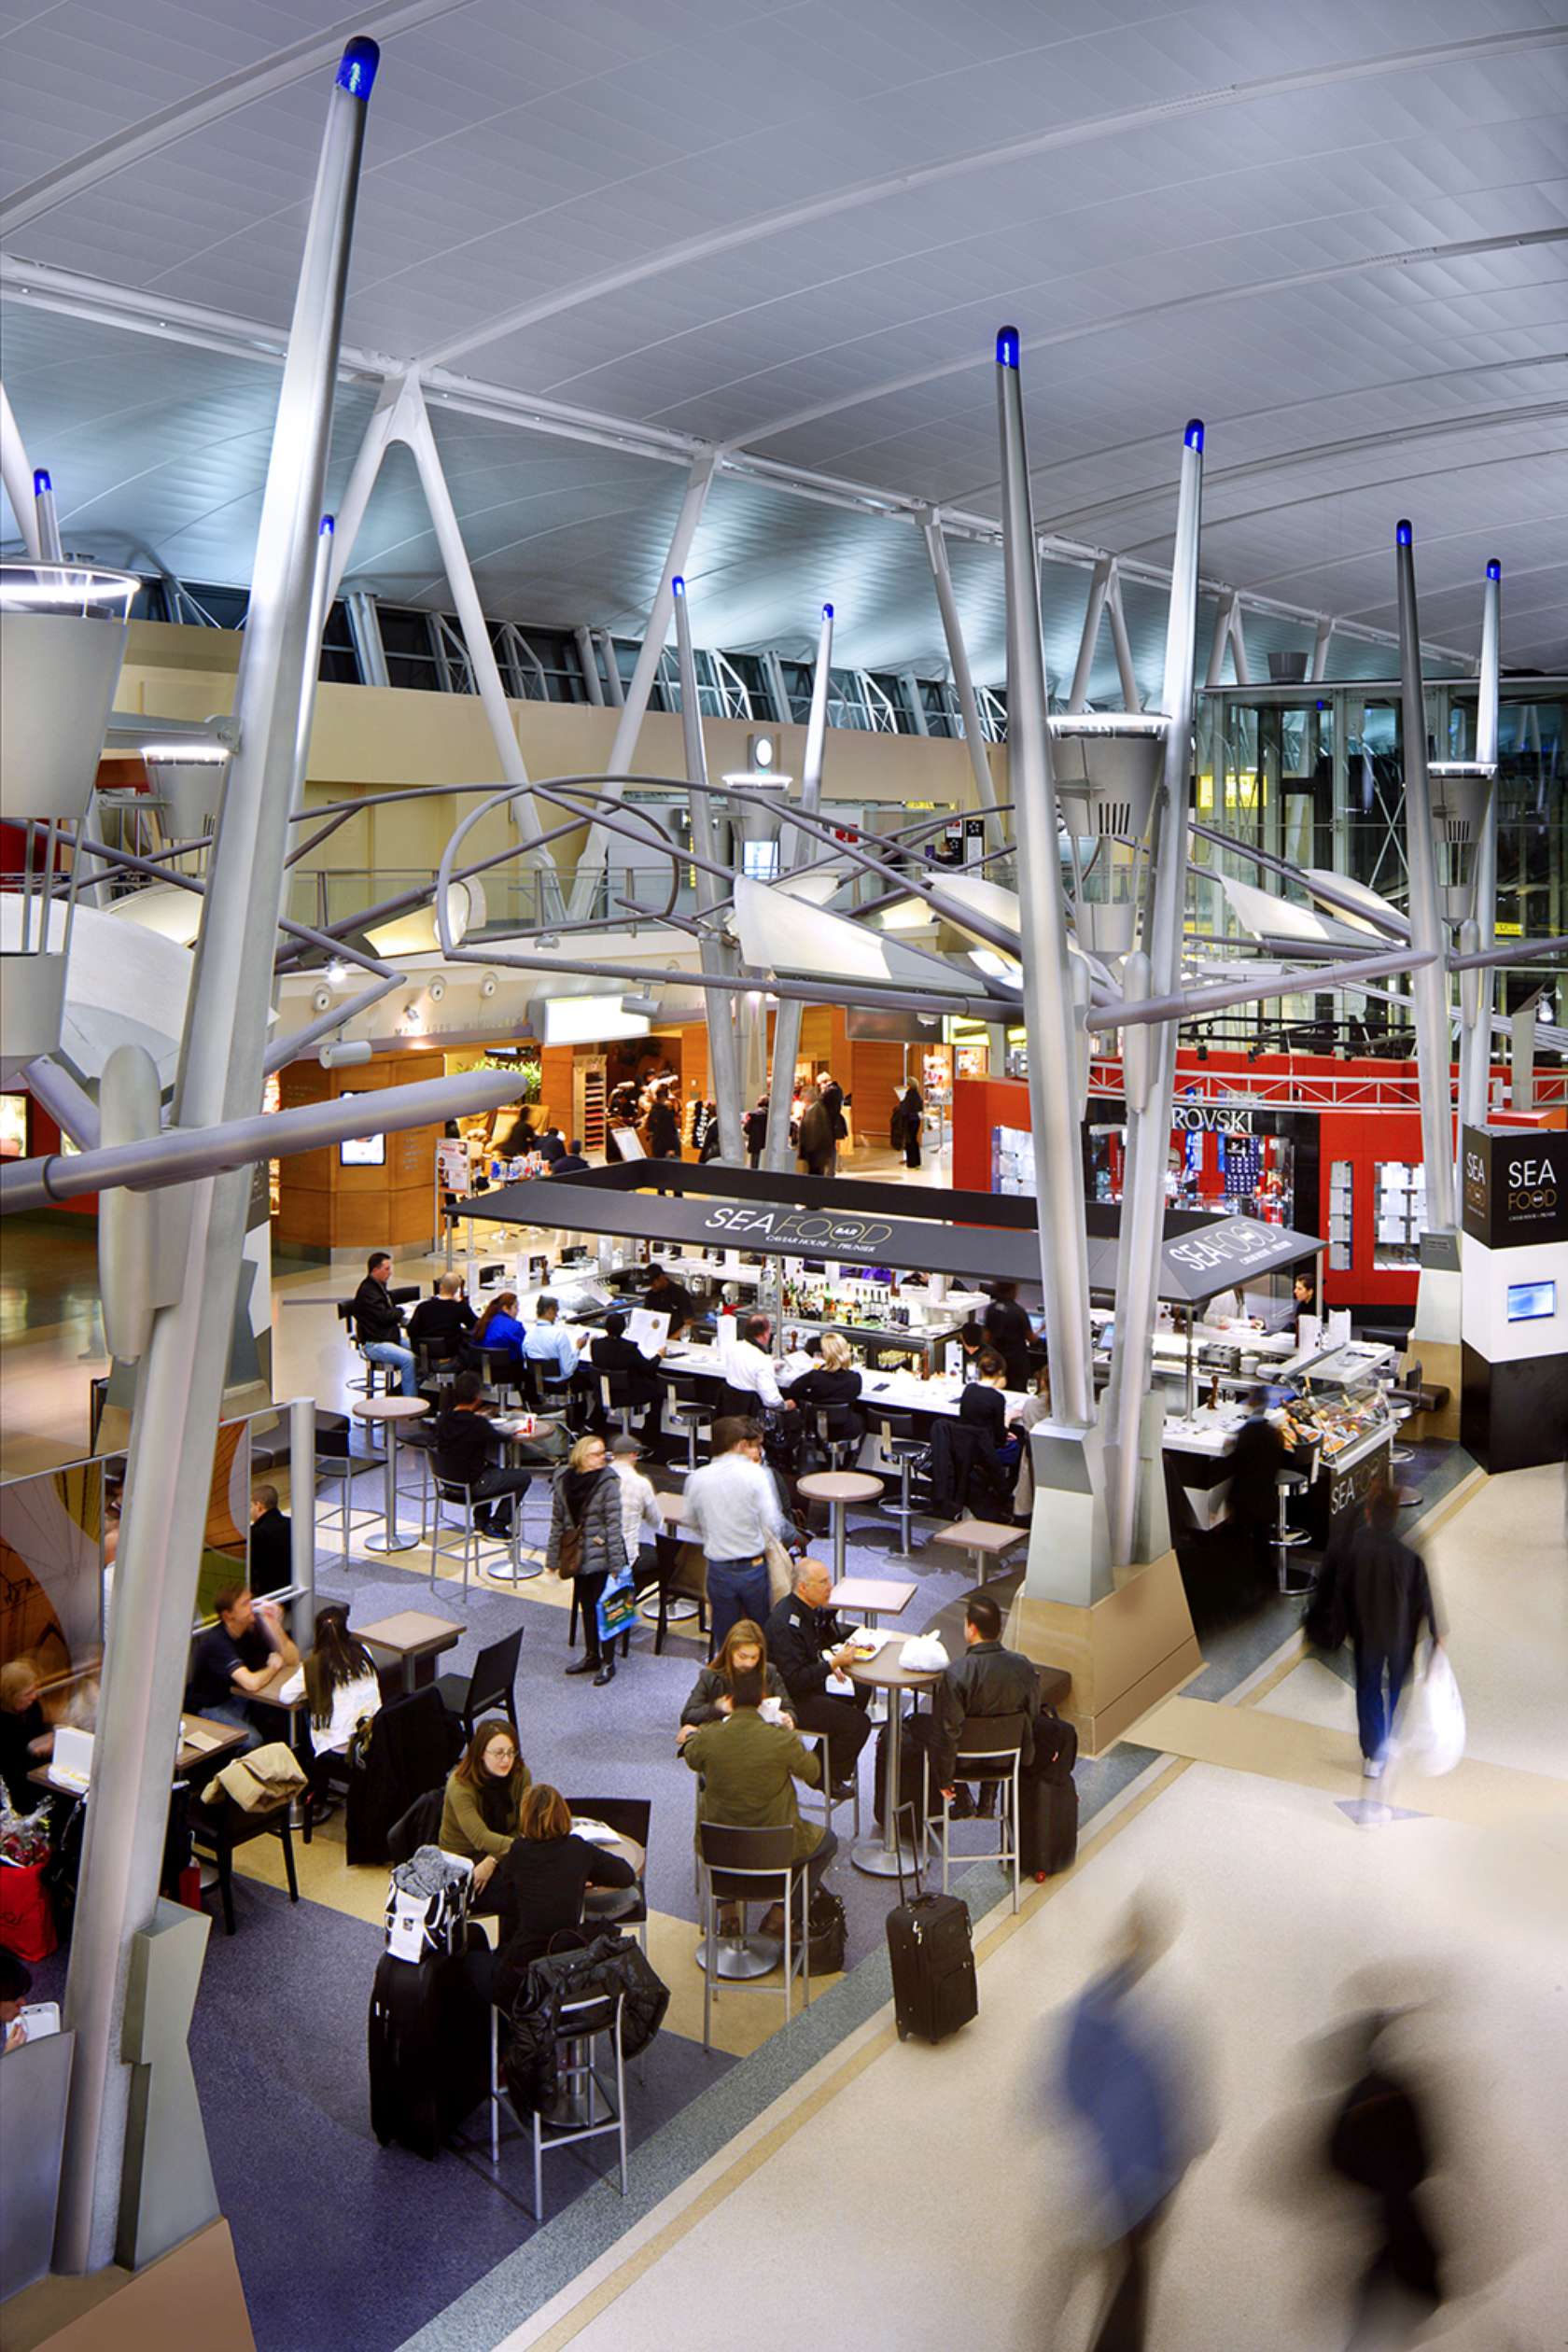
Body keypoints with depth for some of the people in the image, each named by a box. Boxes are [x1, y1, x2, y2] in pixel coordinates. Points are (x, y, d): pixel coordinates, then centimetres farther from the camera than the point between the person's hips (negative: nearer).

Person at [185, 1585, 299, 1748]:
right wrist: (274, 1666, -15)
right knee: (252, 1740, -30)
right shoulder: (216, 1642, -26)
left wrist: (274, 1624, -21)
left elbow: (293, 1660, -8)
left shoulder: (253, 1626, -5)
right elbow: (252, 1683, -37)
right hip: (209, 1707, -7)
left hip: (237, 1697, 7)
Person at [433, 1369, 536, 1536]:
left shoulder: (443, 1418, -8)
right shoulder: (477, 1425, -26)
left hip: (447, 1480, 8)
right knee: (524, 1478, 5)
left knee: (492, 1467, 34)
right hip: (471, 1486, -8)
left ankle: (481, 1522, 35)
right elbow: (502, 1438, -9)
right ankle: (496, 1526, 14)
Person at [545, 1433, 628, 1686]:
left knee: (602, 1609, 5)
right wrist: (553, 1558, 9)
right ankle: (591, 1656, 34)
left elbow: (614, 1523, -15)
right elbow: (558, 1521, 6)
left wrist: (616, 1564, -16)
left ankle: (607, 1662, 19)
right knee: (586, 1607, 18)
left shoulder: (607, 1482, -16)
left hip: (600, 1557, -5)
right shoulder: (563, 1481, -3)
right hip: (577, 1556, 5)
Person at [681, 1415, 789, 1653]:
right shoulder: (755, 1474, -13)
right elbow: (772, 1525, -13)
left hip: (718, 1570, 2)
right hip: (754, 1568, -2)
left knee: (724, 1642, 15)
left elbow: (690, 1521, 10)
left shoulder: (696, 1479, -4)